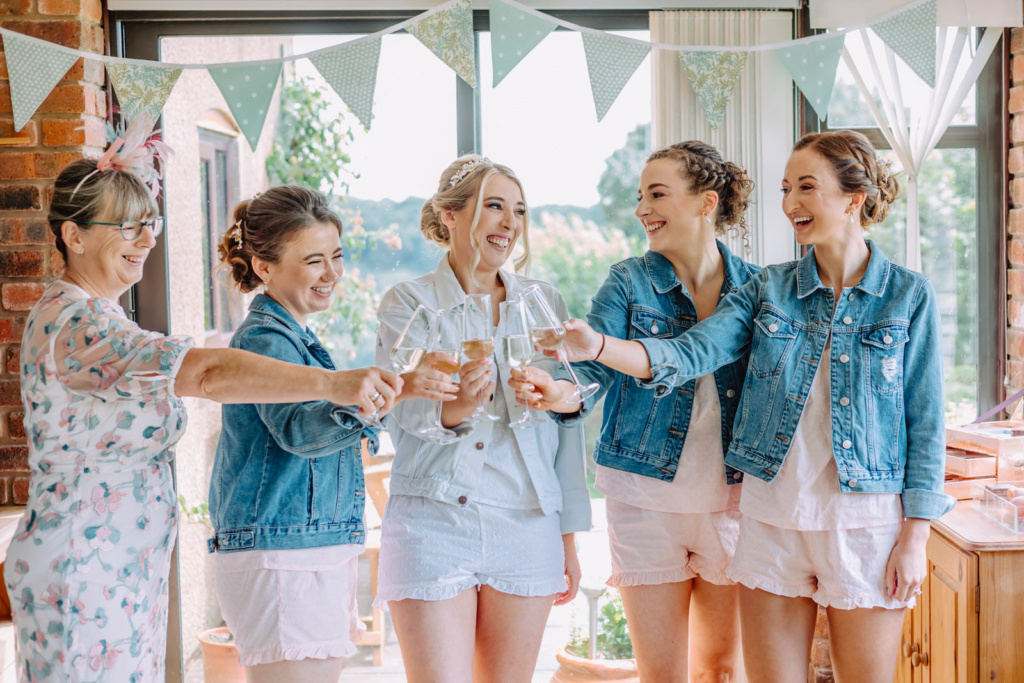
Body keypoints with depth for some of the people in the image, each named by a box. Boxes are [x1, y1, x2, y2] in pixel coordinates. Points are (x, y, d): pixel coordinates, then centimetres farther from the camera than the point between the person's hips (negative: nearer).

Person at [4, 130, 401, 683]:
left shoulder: (85, 315, 13)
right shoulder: (76, 324, -21)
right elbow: (207, 372, -34)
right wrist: (332, 383, -38)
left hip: (125, 570, 10)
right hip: (83, 573, -10)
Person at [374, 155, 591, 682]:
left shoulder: (544, 303, 11)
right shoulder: (407, 303, 2)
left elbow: (566, 425, 11)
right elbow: (398, 416, -7)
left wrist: (570, 535, 9)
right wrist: (453, 408, -30)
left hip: (526, 524, 3)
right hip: (432, 521, -3)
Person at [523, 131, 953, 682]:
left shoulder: (908, 295, -1)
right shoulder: (768, 289, 5)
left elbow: (925, 423, -1)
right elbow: (689, 352, -8)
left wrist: (915, 537, -6)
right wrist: (597, 346, -25)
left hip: (866, 521, -2)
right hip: (773, 514, 3)